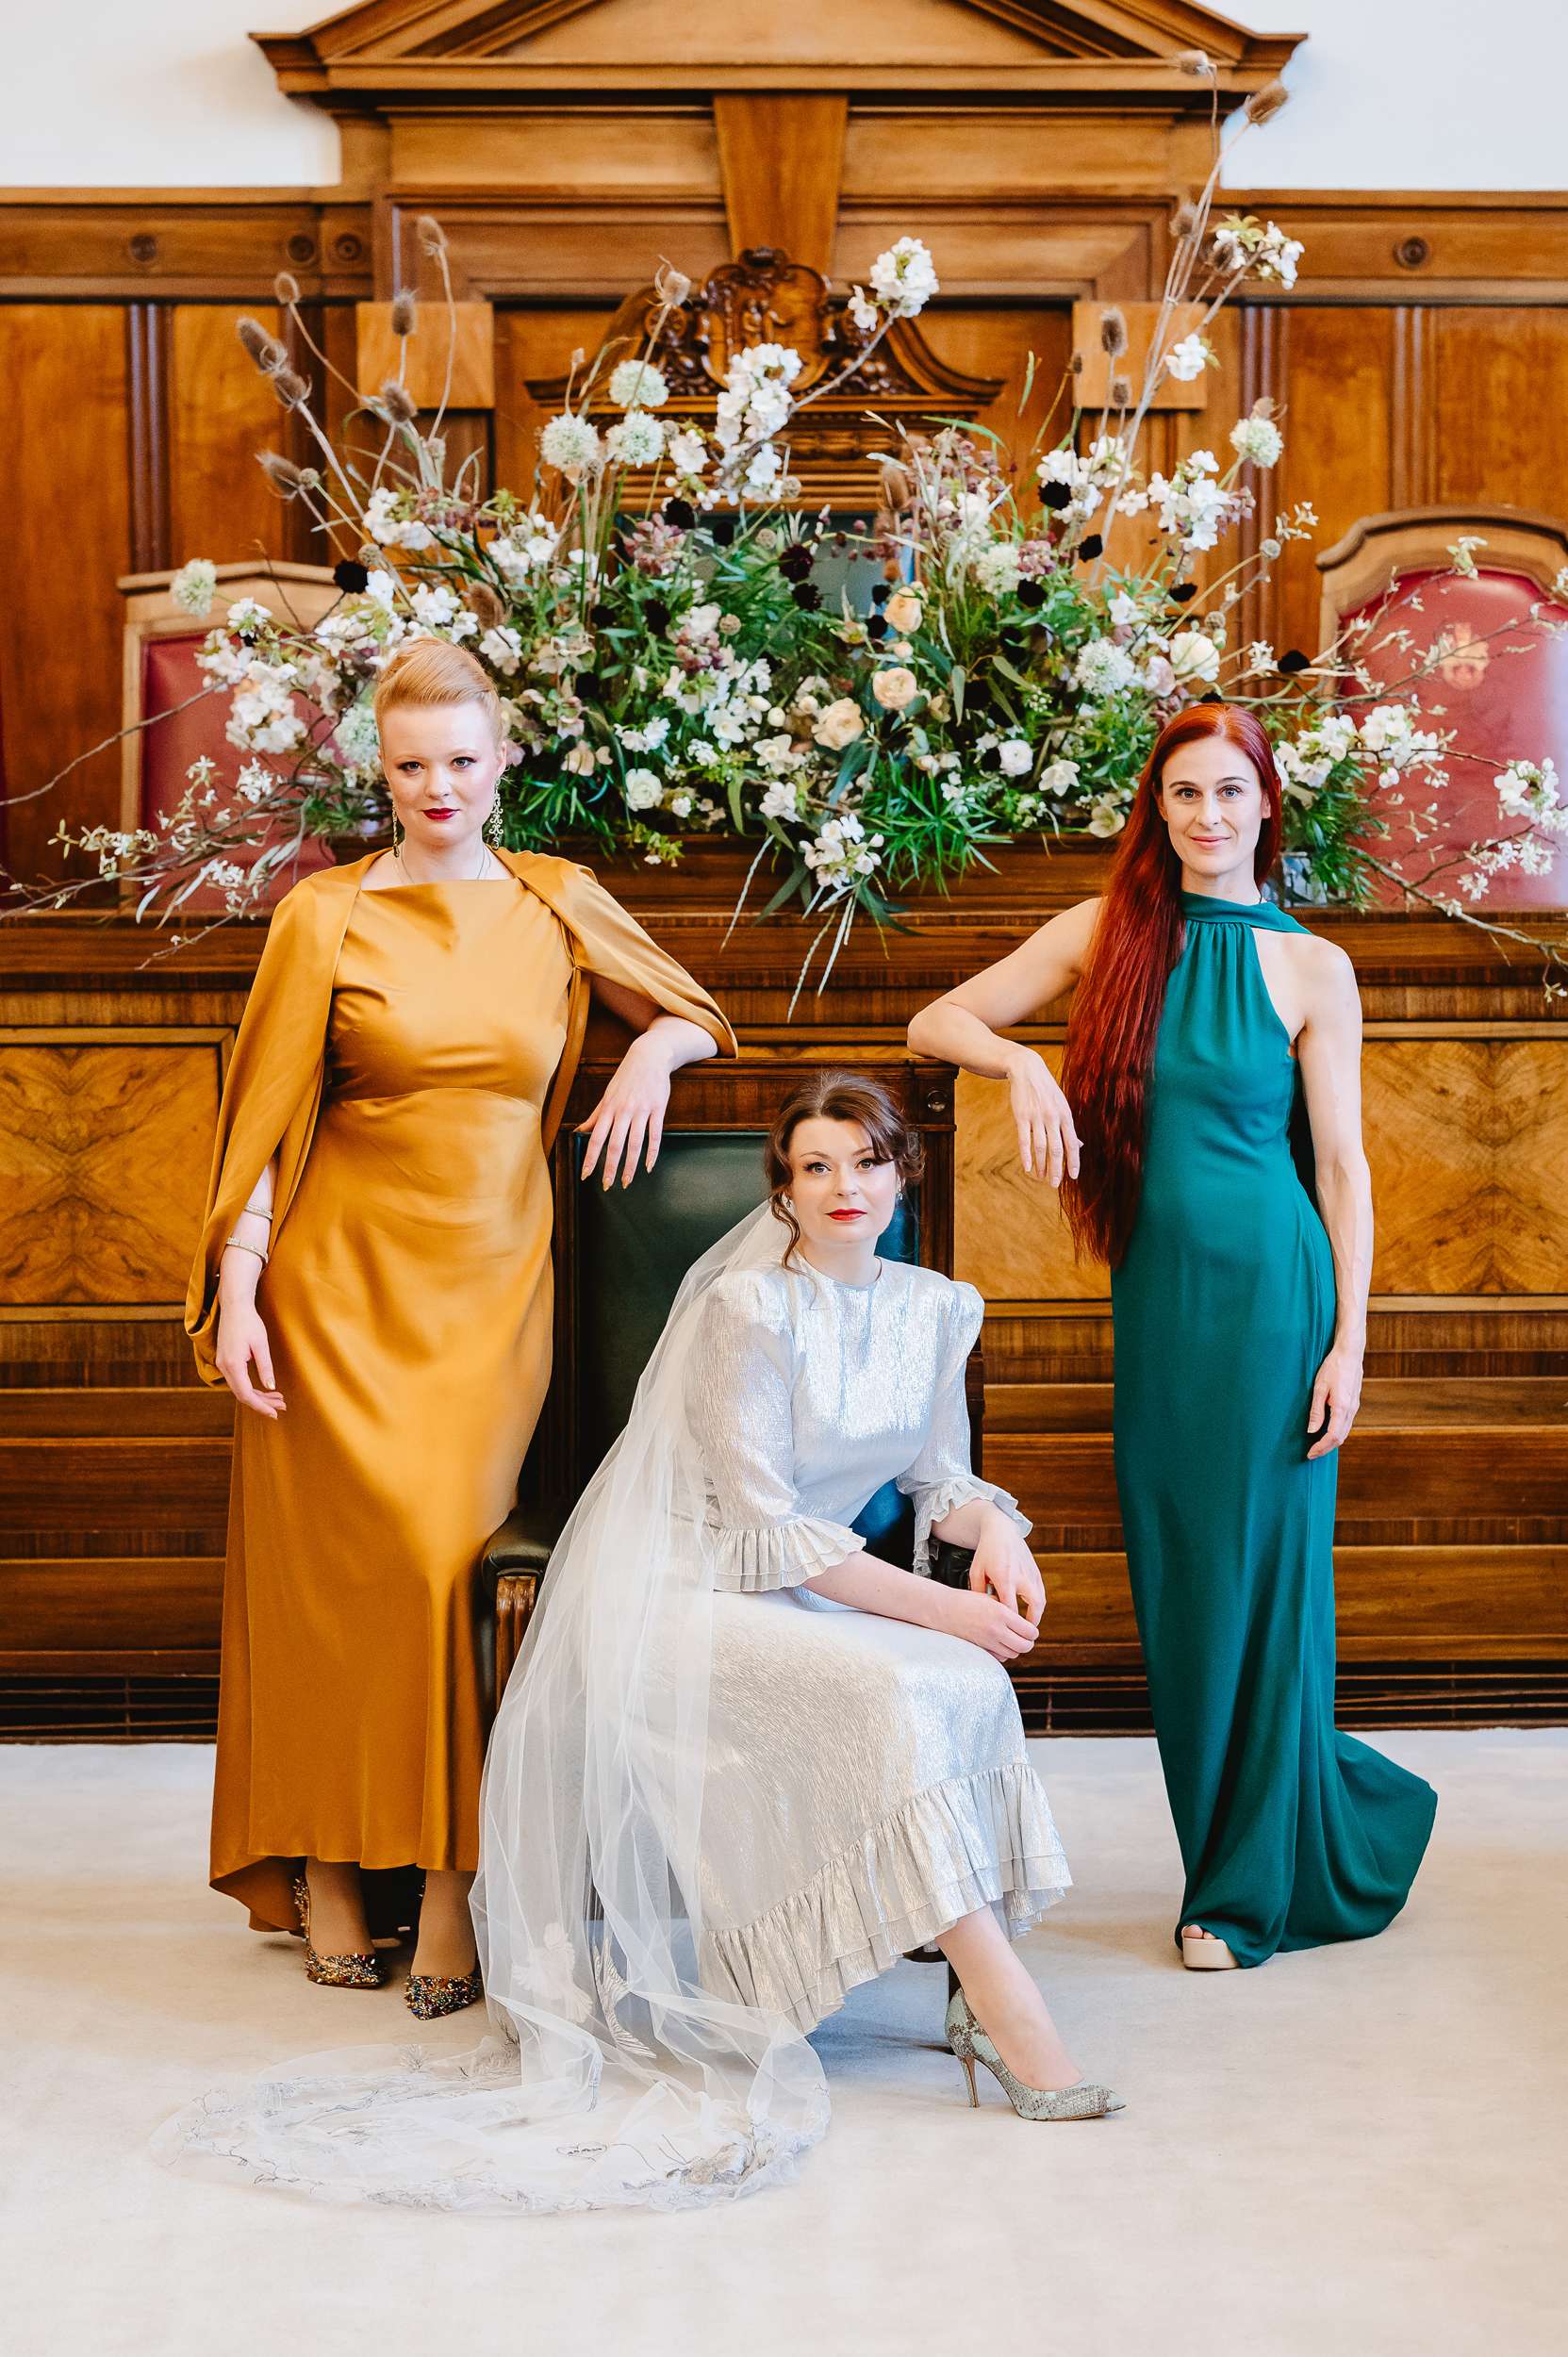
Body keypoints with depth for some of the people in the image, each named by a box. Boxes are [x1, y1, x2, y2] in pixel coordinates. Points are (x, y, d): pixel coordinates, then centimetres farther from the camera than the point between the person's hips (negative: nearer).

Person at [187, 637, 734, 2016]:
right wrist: (239, 1292, -9)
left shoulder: (558, 906, 9)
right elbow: (267, 1116, 0)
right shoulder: (325, 916, 2)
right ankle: (326, 1865, 9)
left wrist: (658, 1049, -3)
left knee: (450, 1553, -10)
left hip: (490, 1280, 1)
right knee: (336, 1557, -5)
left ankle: (449, 1880, -1)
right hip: (340, 1276, -1)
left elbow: (692, 1012, 21)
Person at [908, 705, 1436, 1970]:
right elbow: (938, 1021, 6)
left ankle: (1249, 1889, 16)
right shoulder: (1111, 930, 5)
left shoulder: (1311, 967, -2)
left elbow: (1343, 1164, -1)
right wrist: (1022, 1061, -14)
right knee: (1175, 1575, 8)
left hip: (1271, 1289, -4)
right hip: (1157, 1288, 4)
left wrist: (1349, 1340, -6)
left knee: (1263, 1571, 1)